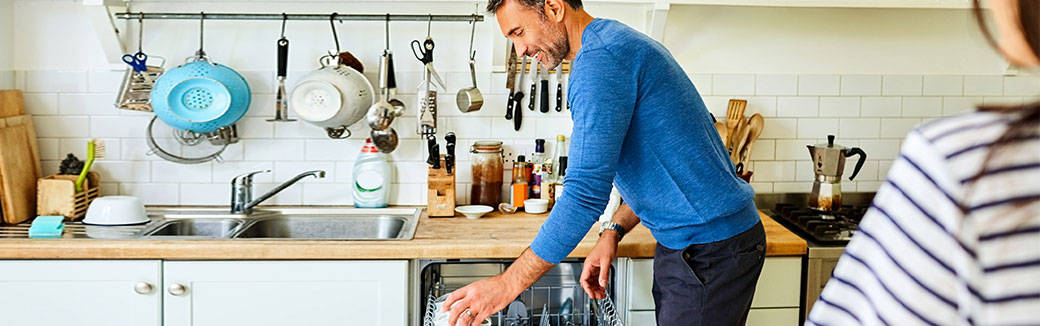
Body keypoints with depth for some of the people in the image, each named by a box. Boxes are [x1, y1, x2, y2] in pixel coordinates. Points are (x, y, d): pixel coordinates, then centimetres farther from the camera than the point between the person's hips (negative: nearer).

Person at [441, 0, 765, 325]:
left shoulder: (599, 58, -20)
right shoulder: (622, 42, 14)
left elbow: (585, 193, -25)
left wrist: (506, 285, -19)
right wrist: (612, 232, 8)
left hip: (709, 252, -10)